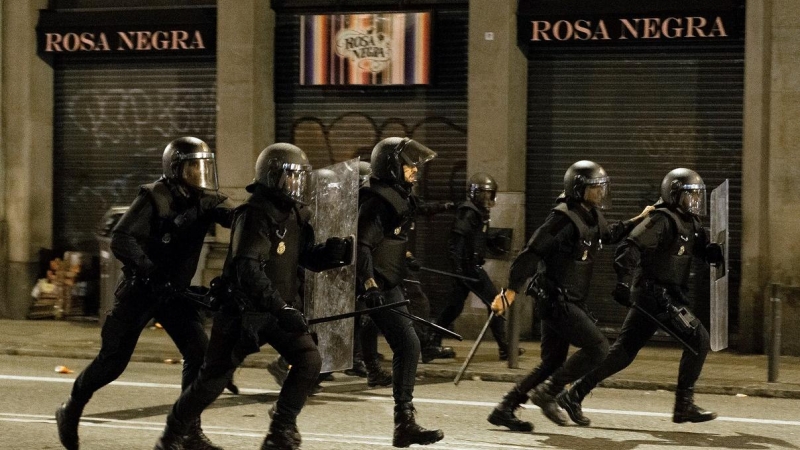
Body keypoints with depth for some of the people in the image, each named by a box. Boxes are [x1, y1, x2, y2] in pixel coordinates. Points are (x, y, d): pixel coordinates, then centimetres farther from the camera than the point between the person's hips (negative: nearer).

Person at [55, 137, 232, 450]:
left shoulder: (205, 201, -2)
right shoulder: (154, 198, -16)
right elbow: (120, 239, -24)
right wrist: (150, 271, -35)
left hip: (177, 292, 5)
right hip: (139, 291, -5)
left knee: (200, 354, -9)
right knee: (113, 360, -1)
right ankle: (71, 411, 24)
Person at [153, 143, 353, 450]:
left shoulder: (294, 215, 6)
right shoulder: (256, 215, -21)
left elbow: (308, 257, 14)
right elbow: (248, 270, -31)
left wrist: (331, 252, -10)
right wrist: (282, 311, -38)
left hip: (275, 309, 7)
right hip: (242, 310, -7)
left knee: (309, 360, -9)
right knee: (213, 379, 1)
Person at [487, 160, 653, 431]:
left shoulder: (592, 217, 12)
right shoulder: (563, 218, -17)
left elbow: (610, 234, 36)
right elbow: (531, 253, -19)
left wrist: (638, 220, 31)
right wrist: (511, 289, -22)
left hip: (570, 302, 10)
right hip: (556, 300, -10)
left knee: (552, 363, 11)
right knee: (597, 348, -13)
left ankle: (504, 410, 14)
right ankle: (547, 392, -7)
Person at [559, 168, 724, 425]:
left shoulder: (691, 224, 16)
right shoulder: (663, 220, -13)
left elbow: (703, 249, 22)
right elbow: (630, 249, -22)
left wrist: (714, 252, -3)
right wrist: (623, 282, -30)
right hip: (656, 294, -10)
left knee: (624, 351, 10)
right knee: (698, 339, -10)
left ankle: (575, 394, 13)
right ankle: (684, 406, -6)